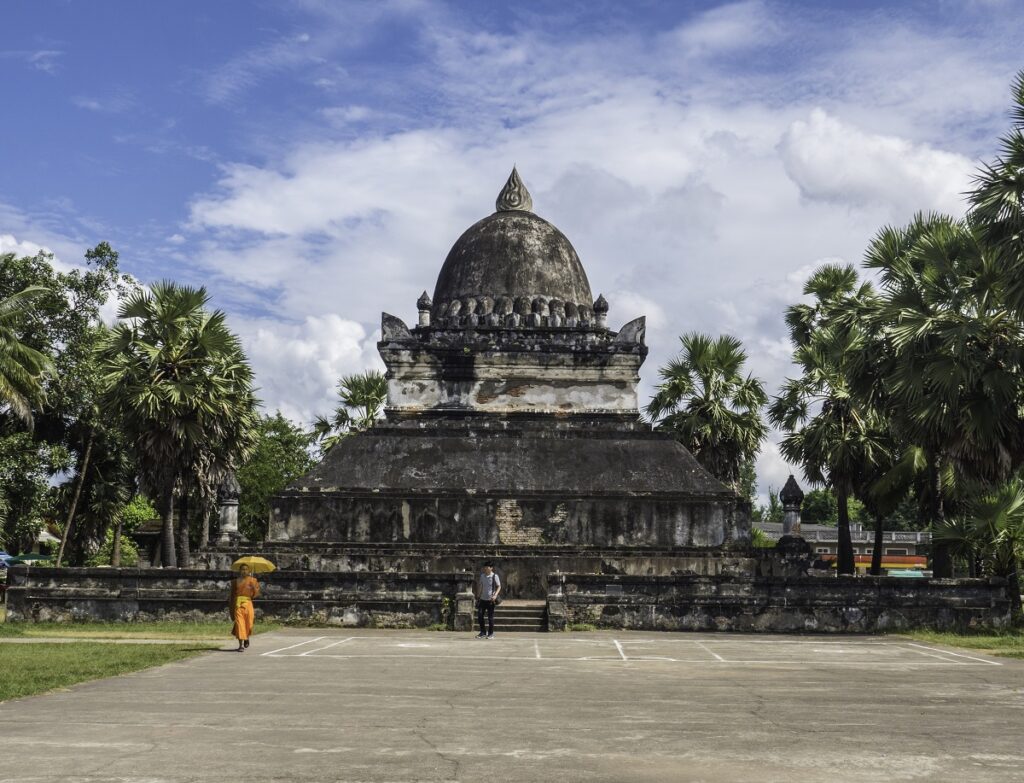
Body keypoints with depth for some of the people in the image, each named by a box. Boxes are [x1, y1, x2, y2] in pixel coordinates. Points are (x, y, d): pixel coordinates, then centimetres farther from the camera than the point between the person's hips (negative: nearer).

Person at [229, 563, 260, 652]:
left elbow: (256, 594, 2)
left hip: (248, 603, 0)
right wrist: (231, 607, 9)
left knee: (248, 623, 2)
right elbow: (232, 595, 12)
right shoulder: (235, 581, 8)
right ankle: (241, 645, -9)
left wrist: (254, 587, -18)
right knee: (239, 623, -9)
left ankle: (247, 638, 35)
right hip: (238, 604, 0)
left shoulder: (252, 580, 6)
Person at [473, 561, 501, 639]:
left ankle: (491, 633, 13)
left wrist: (495, 595, -19)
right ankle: (483, 632, 15)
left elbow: (499, 586, -5)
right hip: (482, 599, 4)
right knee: (479, 616, 1)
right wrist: (478, 596, 15)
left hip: (490, 600, -4)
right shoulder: (482, 576, 6)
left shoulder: (495, 576, -7)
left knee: (490, 617, 1)